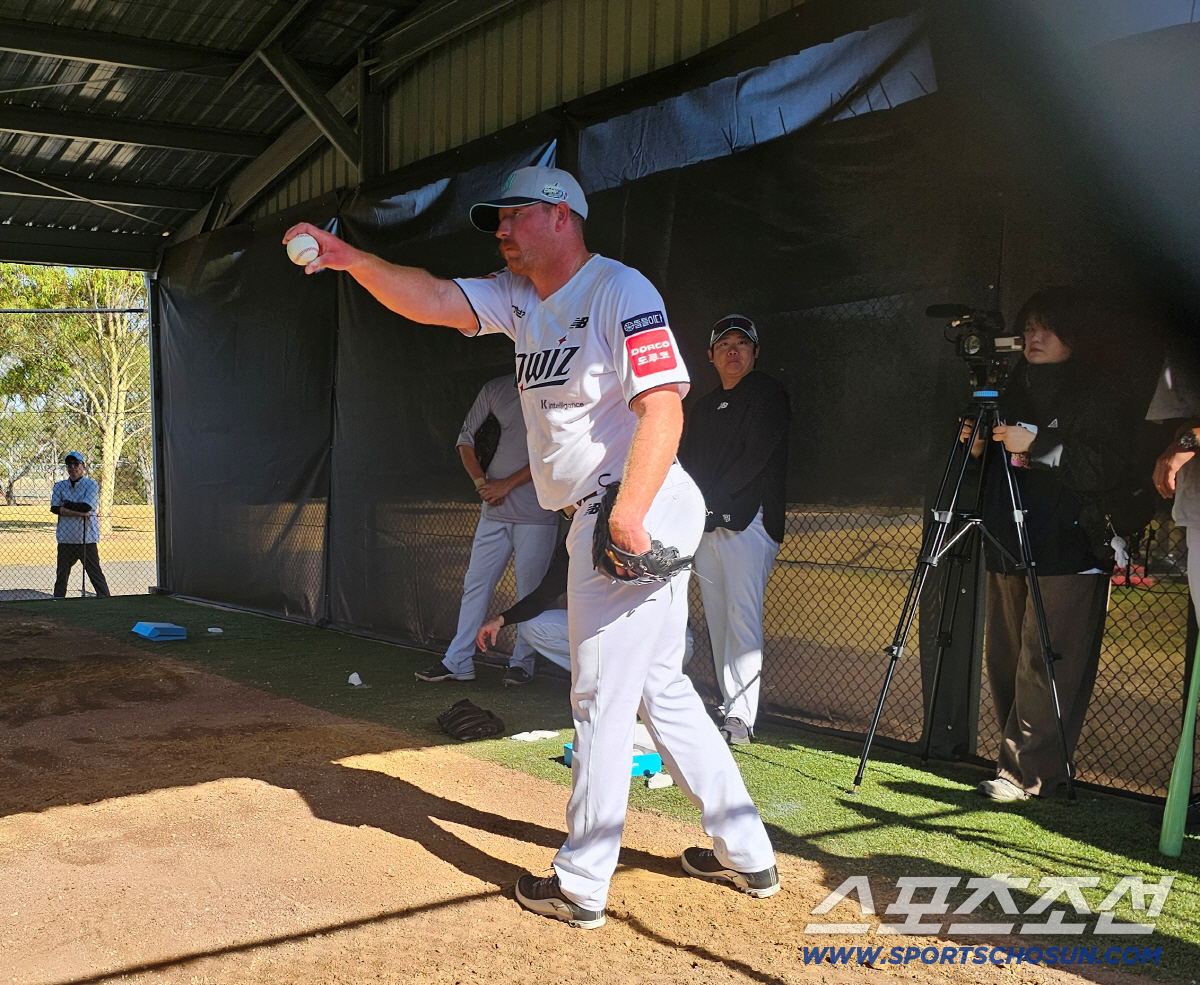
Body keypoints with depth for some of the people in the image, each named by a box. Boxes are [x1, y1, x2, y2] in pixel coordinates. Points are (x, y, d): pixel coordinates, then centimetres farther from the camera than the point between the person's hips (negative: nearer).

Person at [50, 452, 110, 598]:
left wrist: (66, 504, -5)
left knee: (96, 574, -2)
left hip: (86, 538, -3)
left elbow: (86, 507, -13)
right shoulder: (59, 486, 10)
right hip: (65, 539, 3)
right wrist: (78, 512, -14)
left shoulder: (91, 485, 1)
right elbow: (55, 508, -5)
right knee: (61, 575, 8)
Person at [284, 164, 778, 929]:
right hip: (598, 517, 9)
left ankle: (581, 886, 12)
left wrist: (628, 513, -30)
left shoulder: (620, 290, -12)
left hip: (642, 513, -9)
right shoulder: (520, 299, 14)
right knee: (660, 686, 15)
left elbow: (664, 406, -22)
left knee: (602, 697, -1)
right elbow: (431, 301, 4)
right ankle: (746, 852, 26)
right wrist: (352, 260, -10)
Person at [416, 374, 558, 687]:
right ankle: (458, 661, 11)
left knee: (530, 590, -1)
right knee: (475, 583, 5)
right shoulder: (495, 389, 10)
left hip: (536, 512, -4)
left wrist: (507, 484, -9)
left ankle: (522, 663, 9)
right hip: (494, 509, 4)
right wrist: (481, 482, 2)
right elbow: (466, 437, 16)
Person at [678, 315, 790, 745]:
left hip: (749, 519, -7)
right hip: (705, 524, 7)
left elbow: (756, 456, -10)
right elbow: (686, 462, 18)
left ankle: (741, 719, -15)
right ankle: (727, 708, 10)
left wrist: (712, 497, -12)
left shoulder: (769, 394, 1)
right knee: (716, 619, 5)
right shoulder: (703, 406, 22)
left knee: (742, 616, -13)